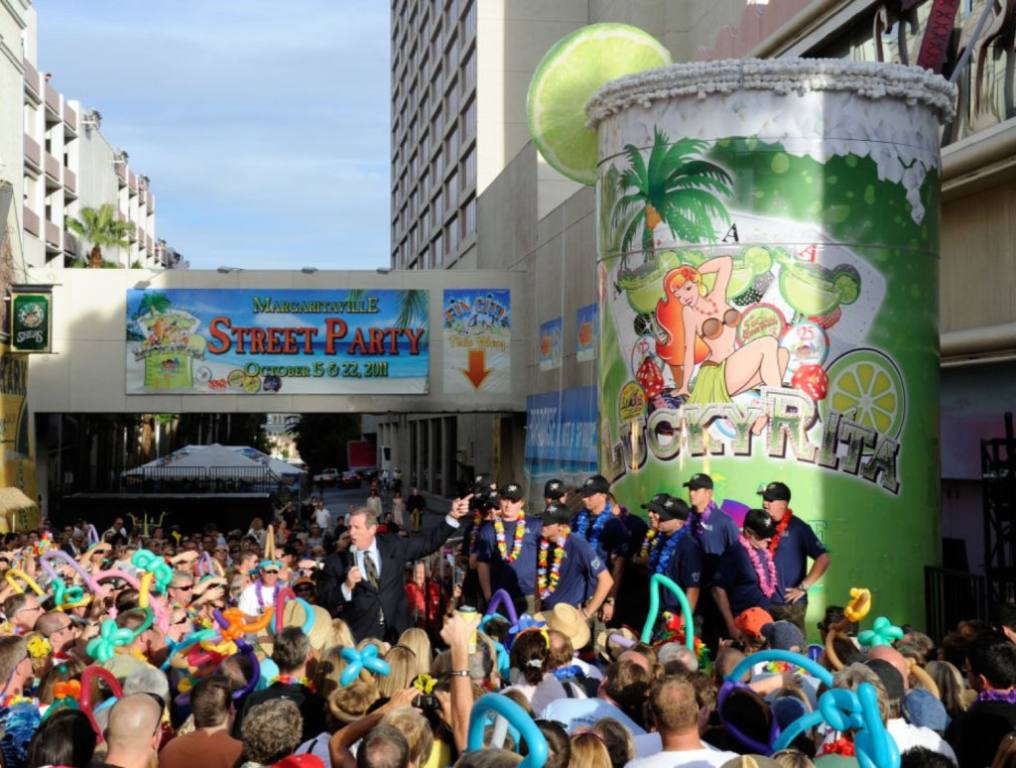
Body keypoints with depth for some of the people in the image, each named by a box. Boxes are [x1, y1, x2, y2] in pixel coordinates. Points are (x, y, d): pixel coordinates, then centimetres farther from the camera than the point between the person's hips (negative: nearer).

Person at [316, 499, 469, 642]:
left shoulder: (393, 546, 3)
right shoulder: (337, 561, -3)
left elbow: (429, 541, 9)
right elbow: (324, 603, -5)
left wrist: (453, 517, 0)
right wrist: (347, 586, -21)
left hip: (396, 633, 2)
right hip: (360, 636, -2)